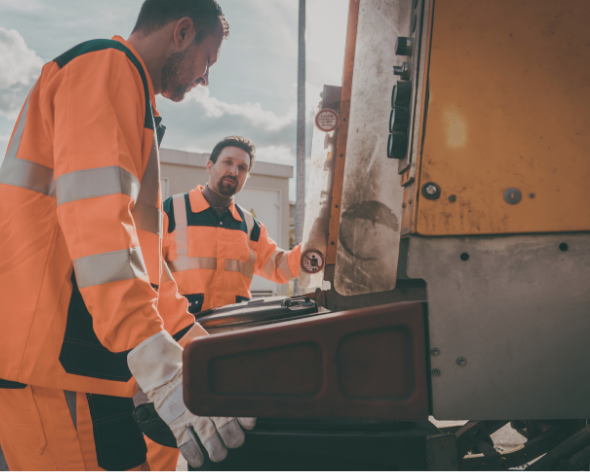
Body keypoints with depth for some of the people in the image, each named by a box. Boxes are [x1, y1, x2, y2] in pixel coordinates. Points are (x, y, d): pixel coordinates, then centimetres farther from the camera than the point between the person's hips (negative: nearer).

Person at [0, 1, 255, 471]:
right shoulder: (108, 66, -6)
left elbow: (138, 240, 28)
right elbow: (96, 221, -22)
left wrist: (195, 339, 24)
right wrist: (164, 369, -29)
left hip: (71, 357, 10)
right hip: (54, 361, -10)